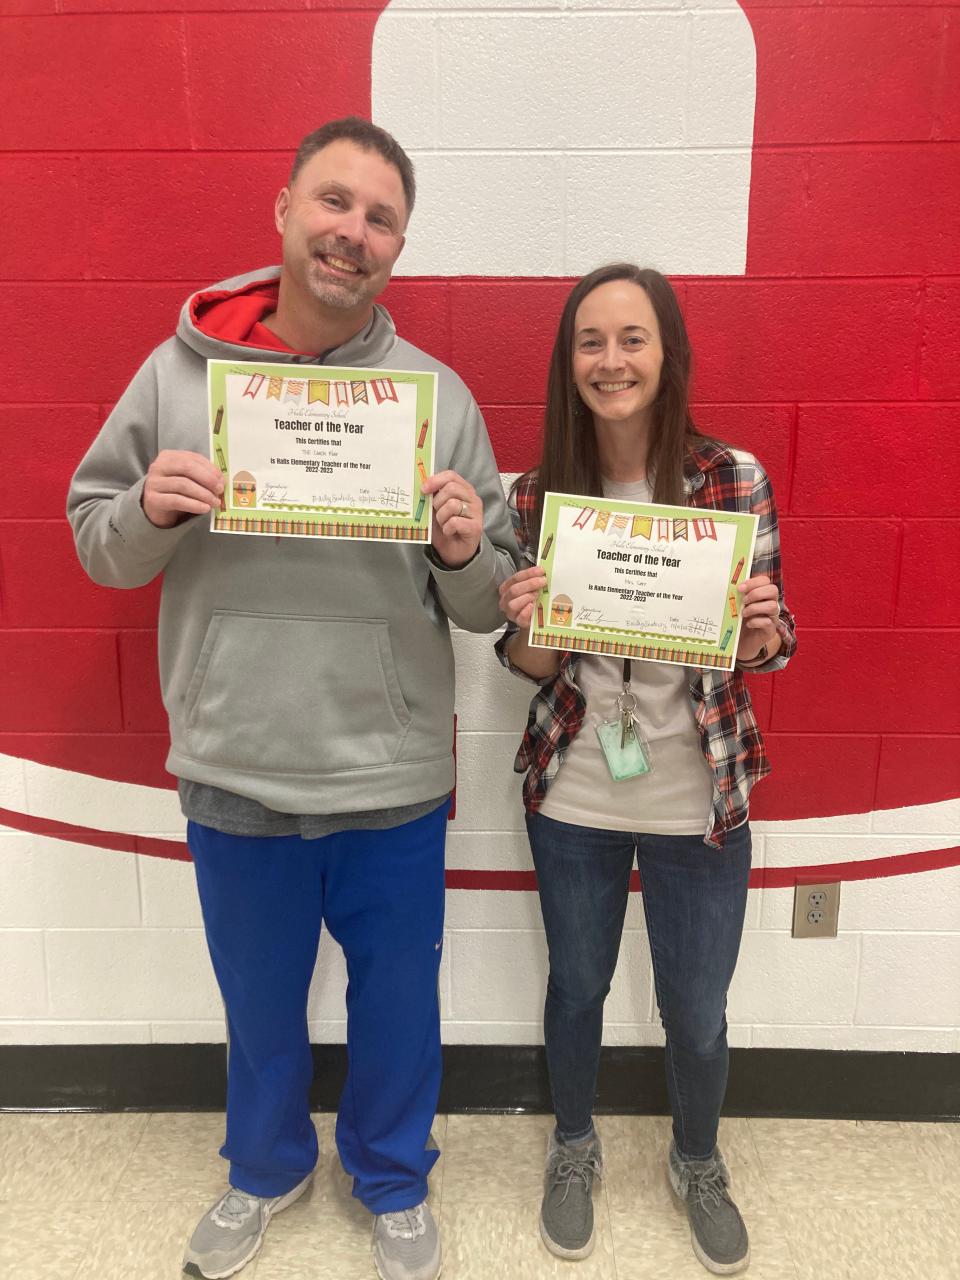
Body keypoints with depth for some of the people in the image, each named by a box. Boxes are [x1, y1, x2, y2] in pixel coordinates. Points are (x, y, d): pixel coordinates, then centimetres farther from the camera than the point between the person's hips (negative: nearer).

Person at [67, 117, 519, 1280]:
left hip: (392, 781, 0)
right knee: (259, 1004, 23)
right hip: (232, 775, 1)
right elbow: (98, 546, 4)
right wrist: (150, 511, -17)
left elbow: (487, 605, -1)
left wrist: (463, 550, -23)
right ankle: (267, 1166, 54)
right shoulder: (178, 370, -1)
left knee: (397, 999, 19)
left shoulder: (437, 394, -3)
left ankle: (392, 1181, 50)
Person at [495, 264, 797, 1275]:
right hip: (573, 798, 1)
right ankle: (573, 1148, 50)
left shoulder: (734, 479, -9)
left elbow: (765, 650, -2)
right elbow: (531, 665, -1)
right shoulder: (539, 492, -6)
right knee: (576, 986, 20)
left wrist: (760, 631, -25)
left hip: (699, 803, 0)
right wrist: (524, 625, -23)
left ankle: (697, 1162, 49)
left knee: (697, 1012, 16)